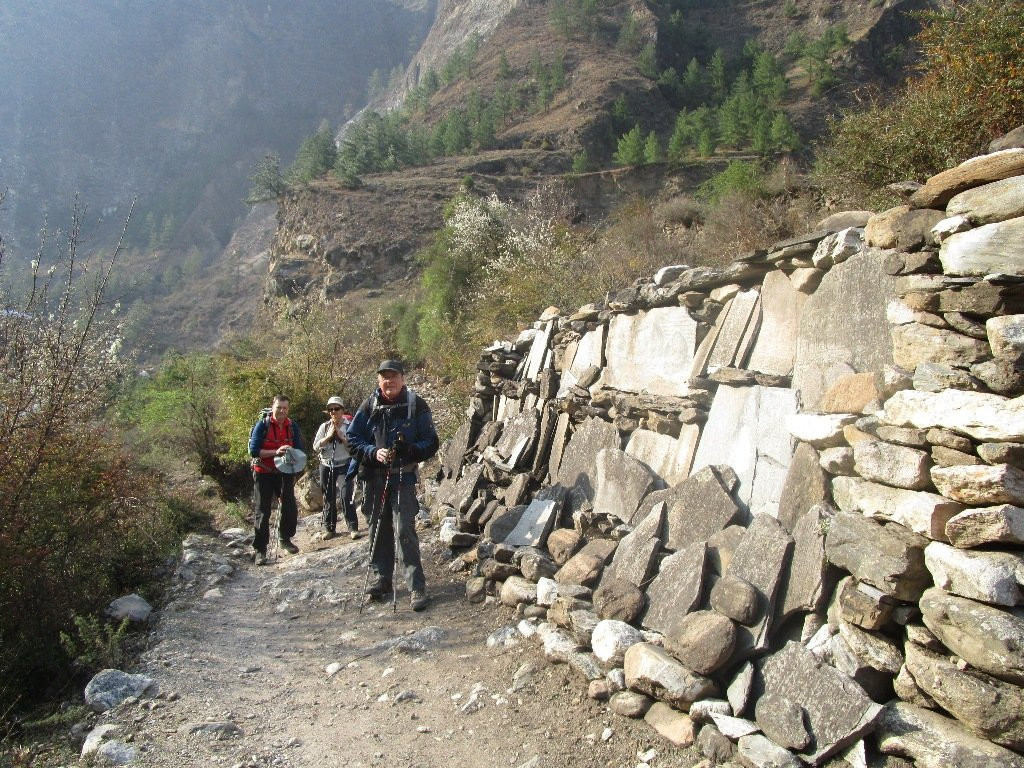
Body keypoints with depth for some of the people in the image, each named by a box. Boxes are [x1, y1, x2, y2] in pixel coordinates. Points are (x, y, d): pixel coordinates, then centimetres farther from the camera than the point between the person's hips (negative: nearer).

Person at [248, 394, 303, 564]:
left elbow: (299, 450, 0)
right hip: (264, 473, -3)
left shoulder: (292, 426, -1)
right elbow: (253, 450, -16)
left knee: (290, 508, 6)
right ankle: (259, 549, 8)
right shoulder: (262, 425, -11)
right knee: (263, 512, 0)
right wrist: (275, 452, -27)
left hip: (285, 473, 3)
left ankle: (285, 539, 28)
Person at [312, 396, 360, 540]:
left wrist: (341, 436, -18)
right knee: (329, 498, 9)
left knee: (347, 497, -11)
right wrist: (328, 436, -12)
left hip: (344, 465, -3)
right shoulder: (324, 427, 6)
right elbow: (316, 447, 0)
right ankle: (329, 528, 19)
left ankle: (353, 528, -6)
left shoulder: (350, 425, -3)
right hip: (326, 466, 4)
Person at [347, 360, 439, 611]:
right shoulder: (369, 406, 3)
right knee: (378, 529, 13)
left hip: (404, 478, -4)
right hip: (375, 477, 4)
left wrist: (411, 449, -23)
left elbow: (431, 442, -3)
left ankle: (416, 586, -3)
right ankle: (380, 578, 28)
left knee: (404, 530, -10)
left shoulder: (417, 405, -5)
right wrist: (373, 452, -14)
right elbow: (352, 439, 5)